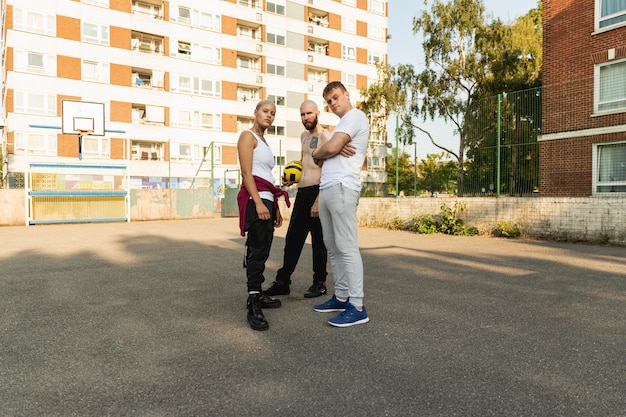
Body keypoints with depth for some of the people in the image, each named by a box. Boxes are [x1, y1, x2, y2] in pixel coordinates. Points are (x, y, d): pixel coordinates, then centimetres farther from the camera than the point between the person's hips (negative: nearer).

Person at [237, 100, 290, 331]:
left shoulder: (263, 141, 23)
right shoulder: (248, 136, -3)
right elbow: (246, 173, -14)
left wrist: (275, 206, 17)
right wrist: (258, 202, -23)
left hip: (266, 199, 9)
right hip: (255, 199, -9)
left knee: (261, 251, 12)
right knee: (257, 251, -13)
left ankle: (256, 295, 21)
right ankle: (253, 307, -12)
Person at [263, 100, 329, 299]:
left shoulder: (325, 136, -9)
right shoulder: (304, 136, 17)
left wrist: (318, 201, -22)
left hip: (317, 191, -8)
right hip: (301, 191, 8)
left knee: (318, 241, 2)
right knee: (292, 239, 9)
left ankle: (319, 283, 16)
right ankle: (282, 282, 17)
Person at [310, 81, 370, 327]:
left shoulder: (355, 116, -3)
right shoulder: (342, 123, 28)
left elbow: (331, 148, -15)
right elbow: (328, 155, 22)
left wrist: (316, 154, 6)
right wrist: (323, 154, -2)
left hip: (341, 188, -10)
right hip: (326, 189, 10)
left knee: (346, 247, -11)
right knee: (333, 247, 11)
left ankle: (357, 307, -8)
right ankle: (341, 297, 20)